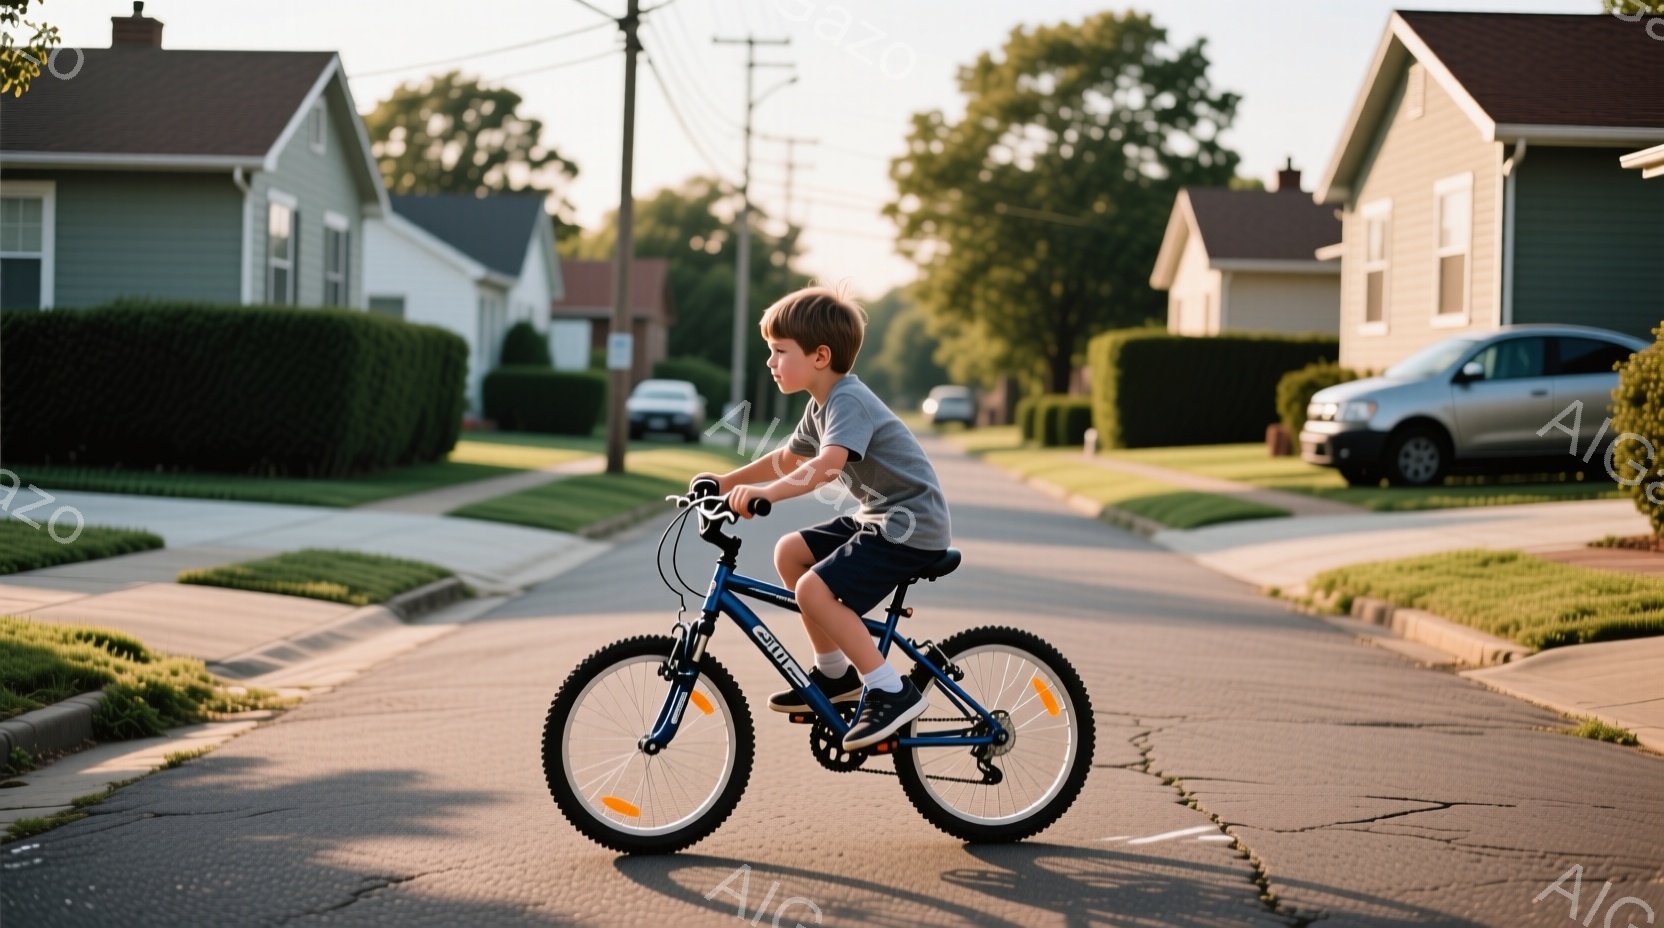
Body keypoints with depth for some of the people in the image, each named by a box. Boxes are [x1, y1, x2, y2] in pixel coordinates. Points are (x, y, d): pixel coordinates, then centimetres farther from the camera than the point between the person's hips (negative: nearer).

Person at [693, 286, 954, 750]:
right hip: (878, 517, 10)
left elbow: (827, 465, -38)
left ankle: (892, 692, -13)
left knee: (815, 590, -21)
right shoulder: (823, 403, 12)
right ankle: (834, 673, 17)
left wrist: (768, 492, -49)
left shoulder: (848, 401, -20)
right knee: (790, 552, 9)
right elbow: (787, 458, 26)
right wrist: (726, 481, 18)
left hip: (912, 524, -10)